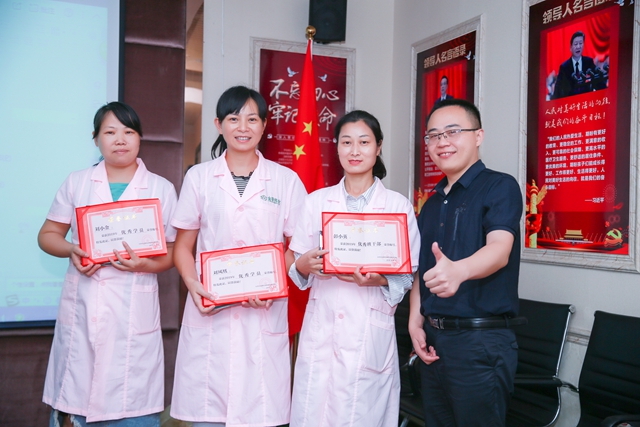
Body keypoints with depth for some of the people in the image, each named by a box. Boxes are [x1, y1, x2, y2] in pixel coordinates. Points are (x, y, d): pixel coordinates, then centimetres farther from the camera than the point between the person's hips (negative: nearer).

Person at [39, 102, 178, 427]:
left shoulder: (161, 189, 5)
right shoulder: (76, 183, 10)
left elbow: (174, 251, 4)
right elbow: (48, 235, 13)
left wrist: (145, 264, -16)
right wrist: (71, 251, -8)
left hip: (134, 311, -1)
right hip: (82, 307, 2)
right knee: (73, 400, 5)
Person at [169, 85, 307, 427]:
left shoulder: (286, 180, 7)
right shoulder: (199, 177, 9)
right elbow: (183, 246, 10)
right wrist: (193, 285, -8)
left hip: (265, 315, 0)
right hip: (209, 313, 1)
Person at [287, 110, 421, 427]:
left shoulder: (399, 206, 1)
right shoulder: (316, 201, 7)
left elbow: (408, 275, 2)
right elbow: (294, 265, 9)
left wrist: (379, 279, -18)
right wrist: (304, 265, -13)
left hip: (370, 332, -1)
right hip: (320, 329, 2)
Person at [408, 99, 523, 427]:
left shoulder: (500, 187, -7)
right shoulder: (432, 203, 14)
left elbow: (500, 249, -23)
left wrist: (458, 270, -44)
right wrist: (415, 323, 2)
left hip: (481, 339, -6)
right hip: (433, 339, 7)